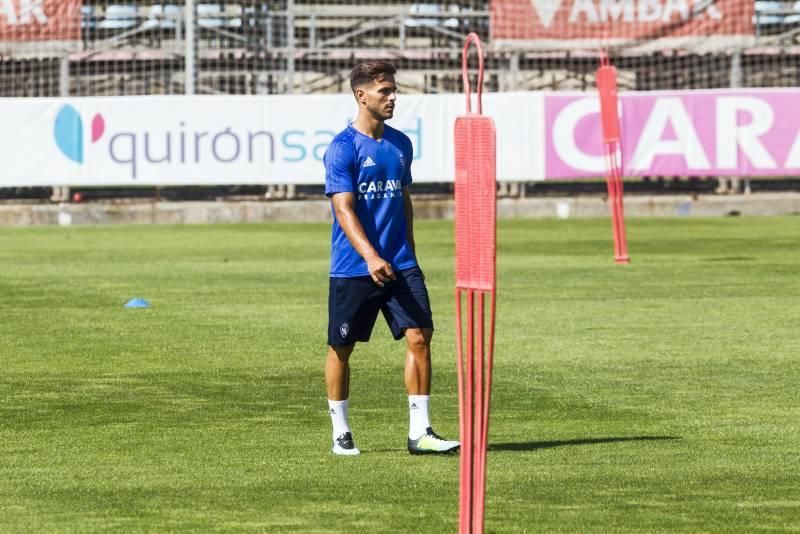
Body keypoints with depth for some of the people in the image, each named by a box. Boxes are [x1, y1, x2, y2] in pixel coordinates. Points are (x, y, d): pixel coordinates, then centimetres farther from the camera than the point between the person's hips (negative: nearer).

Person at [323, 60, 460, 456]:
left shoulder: (400, 144, 11)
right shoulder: (342, 148, -9)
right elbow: (344, 209, -17)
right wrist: (370, 257, -28)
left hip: (399, 265, 5)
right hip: (352, 270, -5)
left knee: (419, 337, -7)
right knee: (341, 348, 5)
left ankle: (420, 433, -4)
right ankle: (341, 434, 18)